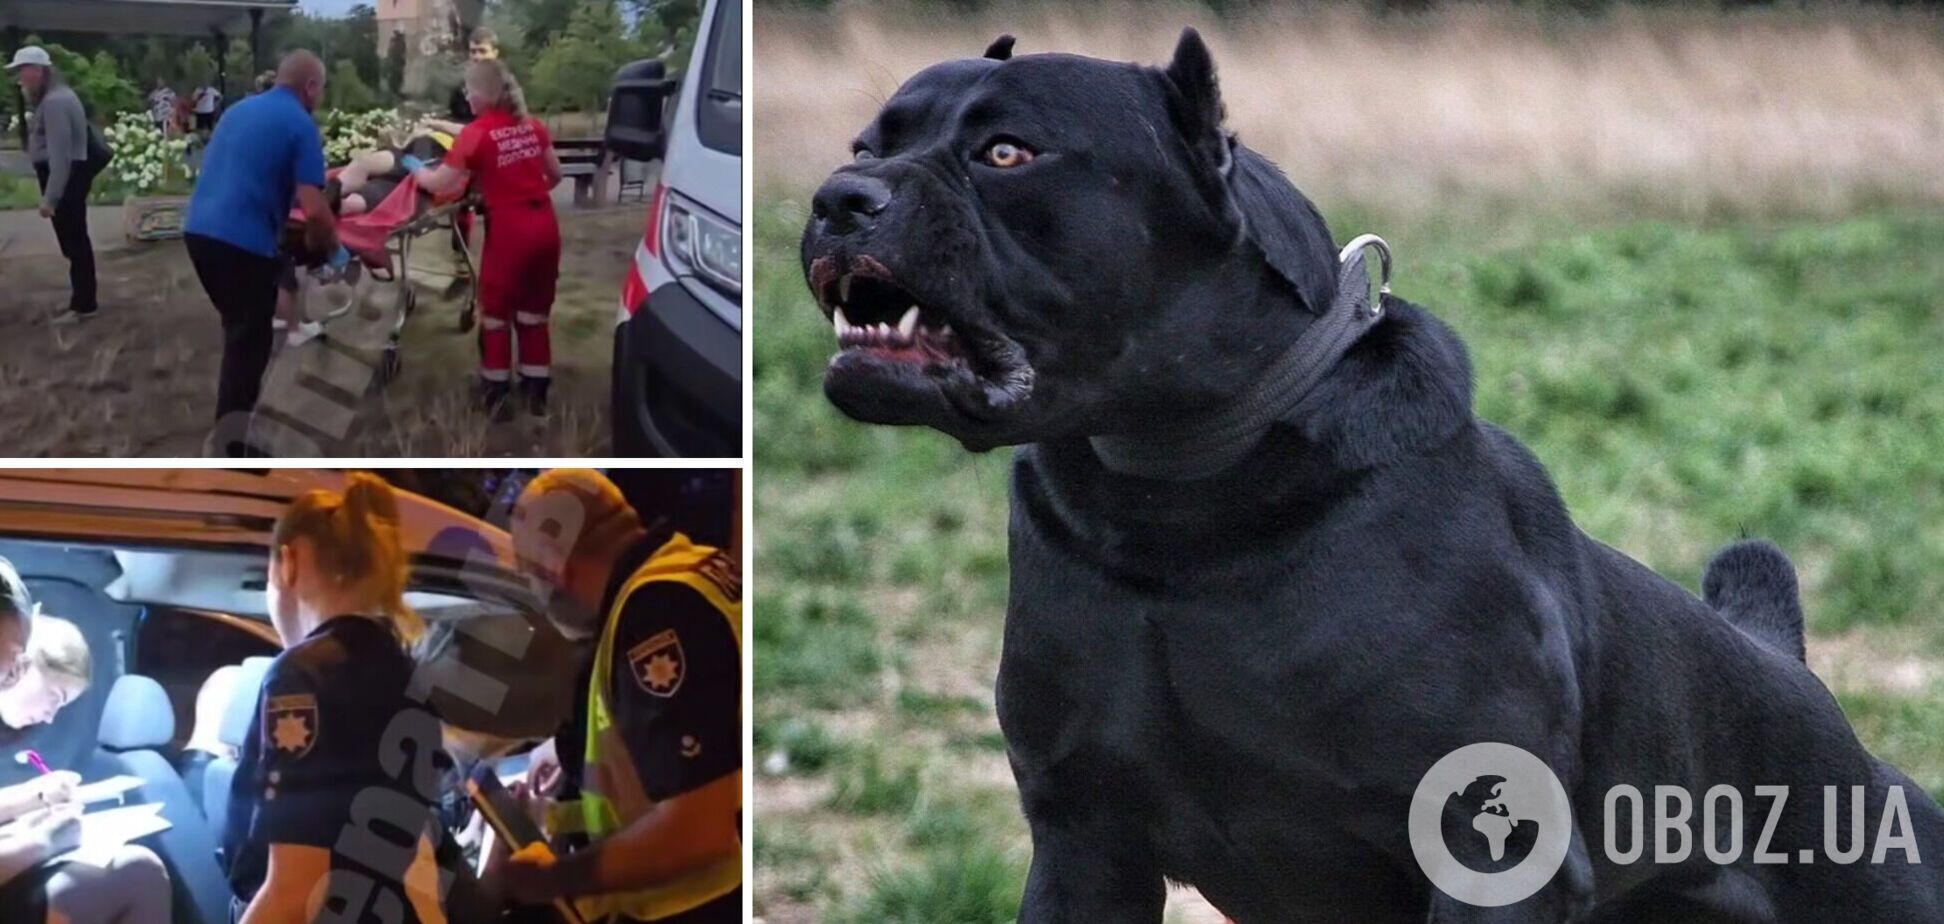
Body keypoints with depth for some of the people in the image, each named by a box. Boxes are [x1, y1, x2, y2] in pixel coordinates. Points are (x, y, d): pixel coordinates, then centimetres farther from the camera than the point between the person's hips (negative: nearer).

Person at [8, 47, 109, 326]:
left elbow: (59, 155, -25)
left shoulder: (54, 102, -21)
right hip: (71, 176, 11)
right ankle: (83, 299, 26)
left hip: (64, 178, -11)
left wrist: (49, 197, -26)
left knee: (73, 241, -5)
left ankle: (83, 305, 0)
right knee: (76, 240, 17)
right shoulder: (58, 96, 13)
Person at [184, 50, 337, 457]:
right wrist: (326, 243, 7)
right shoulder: (300, 125, -6)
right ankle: (233, 446, 0)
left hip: (200, 230, 8)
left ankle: (233, 423, 32)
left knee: (240, 330, 24)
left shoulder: (240, 110, 18)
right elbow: (314, 210, -15)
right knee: (248, 342, 2)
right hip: (244, 241, -8)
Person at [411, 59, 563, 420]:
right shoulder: (532, 126, 6)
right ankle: (536, 392, 21)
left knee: (496, 313, 11)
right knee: (534, 312, 16)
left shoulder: (477, 133, -11)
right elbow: (555, 175, 15)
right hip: (544, 225, 5)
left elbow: (439, 184, -7)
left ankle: (498, 394, 14)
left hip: (509, 229, -5)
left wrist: (414, 167, 12)